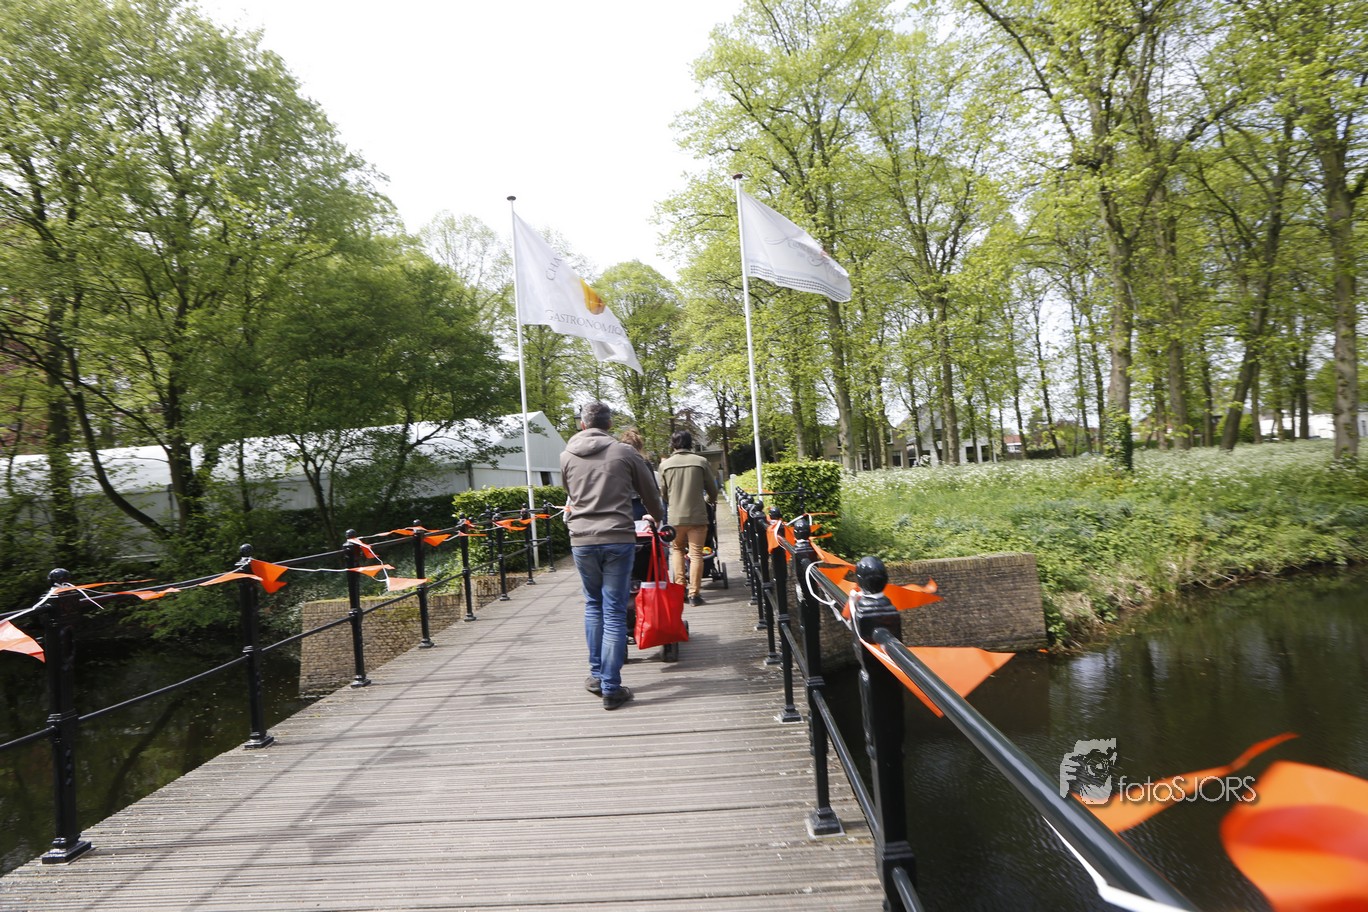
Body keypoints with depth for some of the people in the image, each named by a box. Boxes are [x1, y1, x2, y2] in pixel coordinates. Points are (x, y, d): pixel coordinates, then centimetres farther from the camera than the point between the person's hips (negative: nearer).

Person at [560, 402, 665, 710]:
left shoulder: (567, 456, 8)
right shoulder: (625, 452, 1)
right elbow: (650, 493, 12)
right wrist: (655, 516, 33)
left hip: (582, 540, 3)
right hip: (618, 538, -2)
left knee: (593, 605, 20)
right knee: (614, 611, 1)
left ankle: (597, 674, 23)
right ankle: (611, 687, 2)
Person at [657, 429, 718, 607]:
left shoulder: (665, 464, 1)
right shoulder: (701, 461, -2)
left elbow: (663, 493, 11)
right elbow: (712, 490, 6)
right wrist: (709, 500, 28)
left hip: (675, 517, 1)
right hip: (697, 515, -1)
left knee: (676, 549, 20)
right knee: (696, 554, 4)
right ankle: (694, 594, 3)